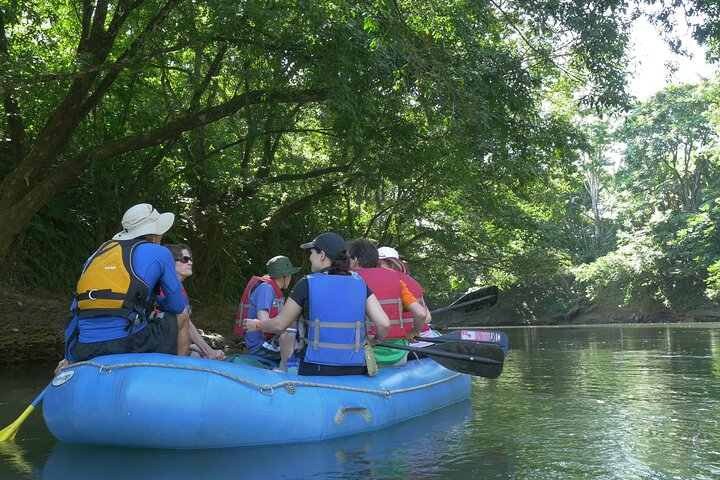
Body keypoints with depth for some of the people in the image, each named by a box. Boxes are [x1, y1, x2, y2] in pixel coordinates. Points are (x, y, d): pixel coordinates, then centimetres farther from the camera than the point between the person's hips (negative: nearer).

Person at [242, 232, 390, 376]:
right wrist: (375, 341, 15)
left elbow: (279, 324, 2)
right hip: (355, 371, 3)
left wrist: (257, 325, 21)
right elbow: (384, 324, -5)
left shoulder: (307, 284, -6)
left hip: (316, 370, -3)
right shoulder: (359, 283, 2)